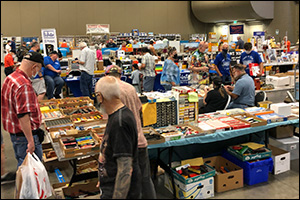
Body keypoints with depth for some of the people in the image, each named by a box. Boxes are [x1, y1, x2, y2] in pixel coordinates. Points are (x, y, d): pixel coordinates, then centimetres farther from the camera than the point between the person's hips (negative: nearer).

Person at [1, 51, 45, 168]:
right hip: (25, 133, -10)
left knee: (22, 162, 24)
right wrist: (31, 141, -25)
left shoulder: (10, 78, 7)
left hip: (14, 131, 10)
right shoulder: (24, 85, -26)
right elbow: (23, 116, -29)